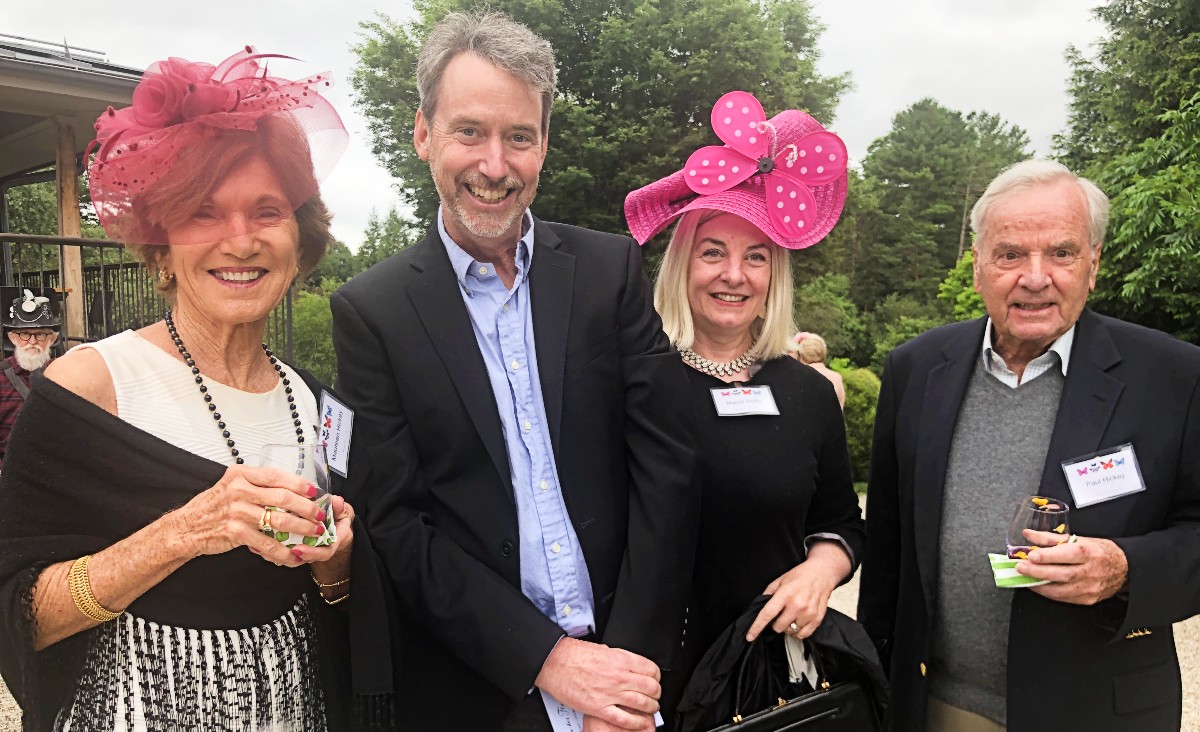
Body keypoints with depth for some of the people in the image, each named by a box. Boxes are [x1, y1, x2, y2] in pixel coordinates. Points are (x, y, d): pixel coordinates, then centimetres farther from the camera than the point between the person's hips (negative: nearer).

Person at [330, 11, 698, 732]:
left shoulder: (612, 268, -2)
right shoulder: (371, 310, -7)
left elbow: (667, 465, -5)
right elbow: (394, 524, -9)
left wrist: (635, 658, -11)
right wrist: (544, 657, -16)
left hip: (630, 667, 2)